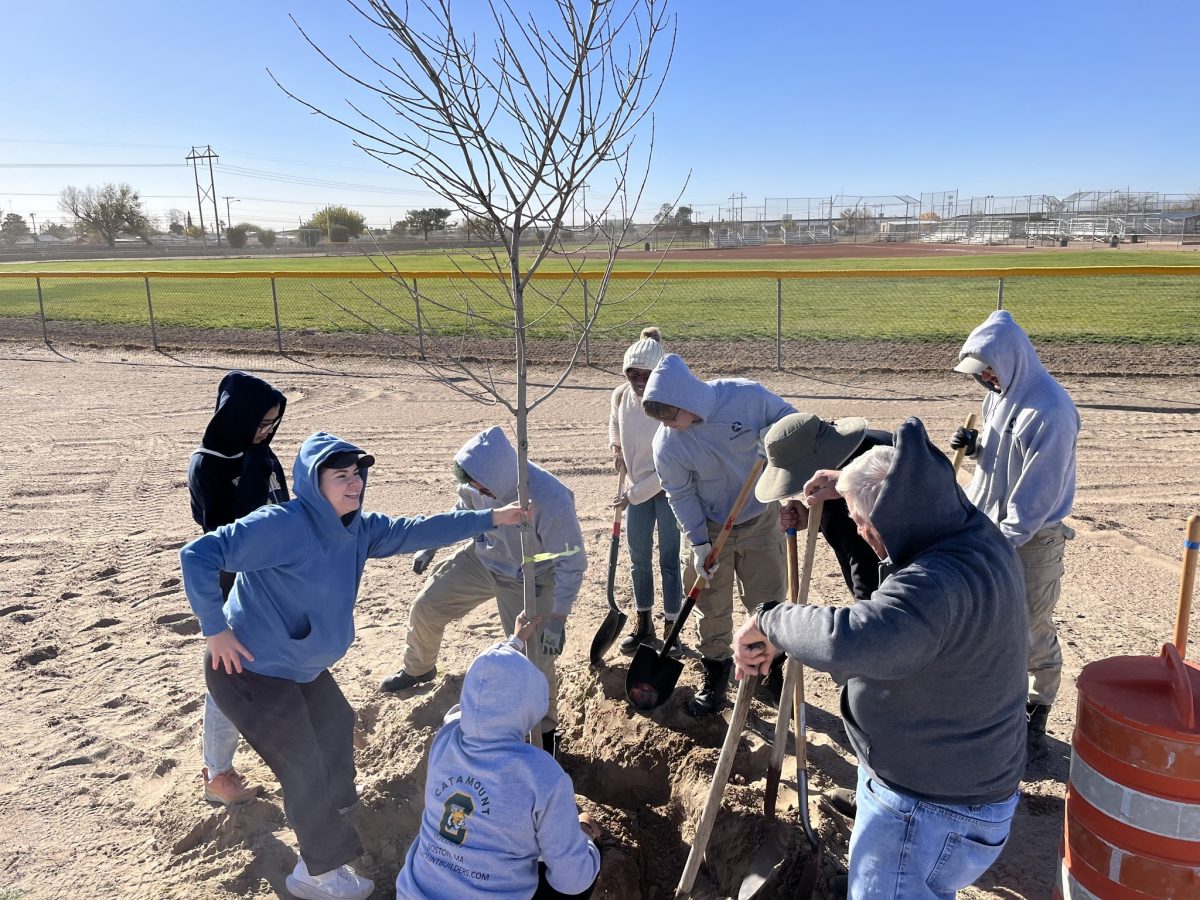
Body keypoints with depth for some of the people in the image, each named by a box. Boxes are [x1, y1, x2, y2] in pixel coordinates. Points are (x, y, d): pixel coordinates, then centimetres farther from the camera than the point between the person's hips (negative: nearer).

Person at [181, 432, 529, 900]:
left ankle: (335, 799, 58)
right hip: (249, 670, -9)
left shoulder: (357, 527, -4)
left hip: (301, 665, 9)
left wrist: (490, 518, -1)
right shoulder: (282, 525, -29)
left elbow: (415, 532, 0)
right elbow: (198, 555, -31)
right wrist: (216, 630, -25)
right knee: (305, 768, 2)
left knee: (336, 723, 28)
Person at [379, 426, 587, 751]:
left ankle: (545, 731, 22)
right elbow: (464, 511, 3)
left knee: (535, 658, -5)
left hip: (529, 580, -5)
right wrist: (431, 545, 5)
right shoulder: (481, 479, -23)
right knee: (426, 607, 12)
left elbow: (572, 563, -27)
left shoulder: (552, 501, -40)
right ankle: (418, 669, 43)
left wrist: (557, 621, -26)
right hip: (482, 559, 6)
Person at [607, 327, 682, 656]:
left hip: (668, 489, -5)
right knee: (638, 558, 13)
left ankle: (670, 628, 18)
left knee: (669, 560, 3)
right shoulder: (620, 395, -10)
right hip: (636, 487, 5)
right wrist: (615, 447, -3)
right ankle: (643, 623, 30)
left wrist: (635, 494, -19)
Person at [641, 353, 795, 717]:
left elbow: (789, 418, -6)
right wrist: (699, 543, -16)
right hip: (707, 528, 0)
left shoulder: (748, 396, -24)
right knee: (711, 610, 10)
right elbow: (680, 495, -12)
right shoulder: (667, 444, -22)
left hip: (760, 520, 0)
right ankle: (715, 677, 32)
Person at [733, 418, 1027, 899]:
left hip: (932, 814, -10)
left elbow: (849, 642, -53)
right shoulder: (978, 533, -5)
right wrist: (851, 489, 13)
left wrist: (769, 619, -37)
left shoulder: (939, 583, -37)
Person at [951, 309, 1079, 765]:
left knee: (1033, 632, 6)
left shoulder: (1051, 411, -24)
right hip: (989, 526, 8)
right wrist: (976, 446, -6)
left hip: (1032, 537, -8)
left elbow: (1039, 493, -23)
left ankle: (1036, 722, 24)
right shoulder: (999, 395, 3)